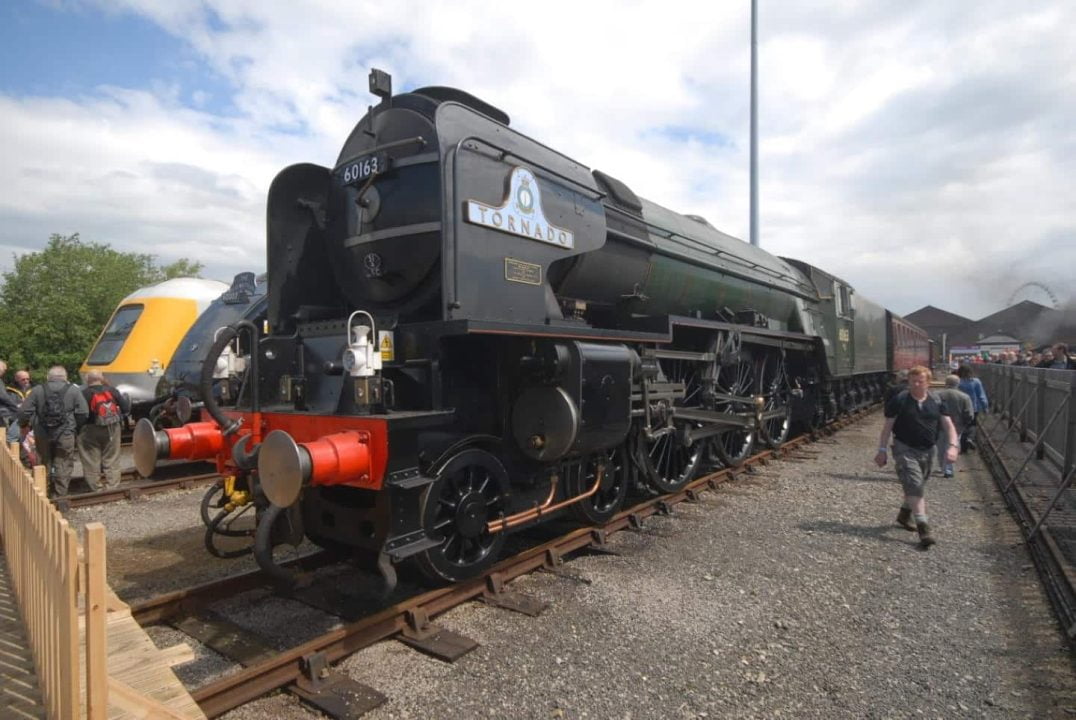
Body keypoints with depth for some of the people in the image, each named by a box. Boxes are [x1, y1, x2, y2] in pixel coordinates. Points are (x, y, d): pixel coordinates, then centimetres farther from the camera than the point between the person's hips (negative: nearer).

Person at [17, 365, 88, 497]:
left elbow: (24, 411, 3)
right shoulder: (73, 390, -1)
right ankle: (60, 496, 6)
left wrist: (23, 424, 23)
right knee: (63, 466, 5)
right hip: (65, 434, -2)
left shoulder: (37, 390, 3)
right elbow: (83, 412, -6)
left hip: (42, 434, 2)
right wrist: (76, 428, 10)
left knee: (44, 464, 17)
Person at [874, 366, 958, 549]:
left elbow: (948, 425, 1)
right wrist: (882, 450, -5)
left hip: (927, 451, 5)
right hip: (905, 449, -5)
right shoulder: (899, 400, -7)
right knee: (914, 486, -15)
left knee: (916, 486, 17)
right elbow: (888, 426, -3)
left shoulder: (936, 402, 3)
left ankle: (904, 516, 40)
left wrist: (953, 445, -16)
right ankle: (924, 529, -18)